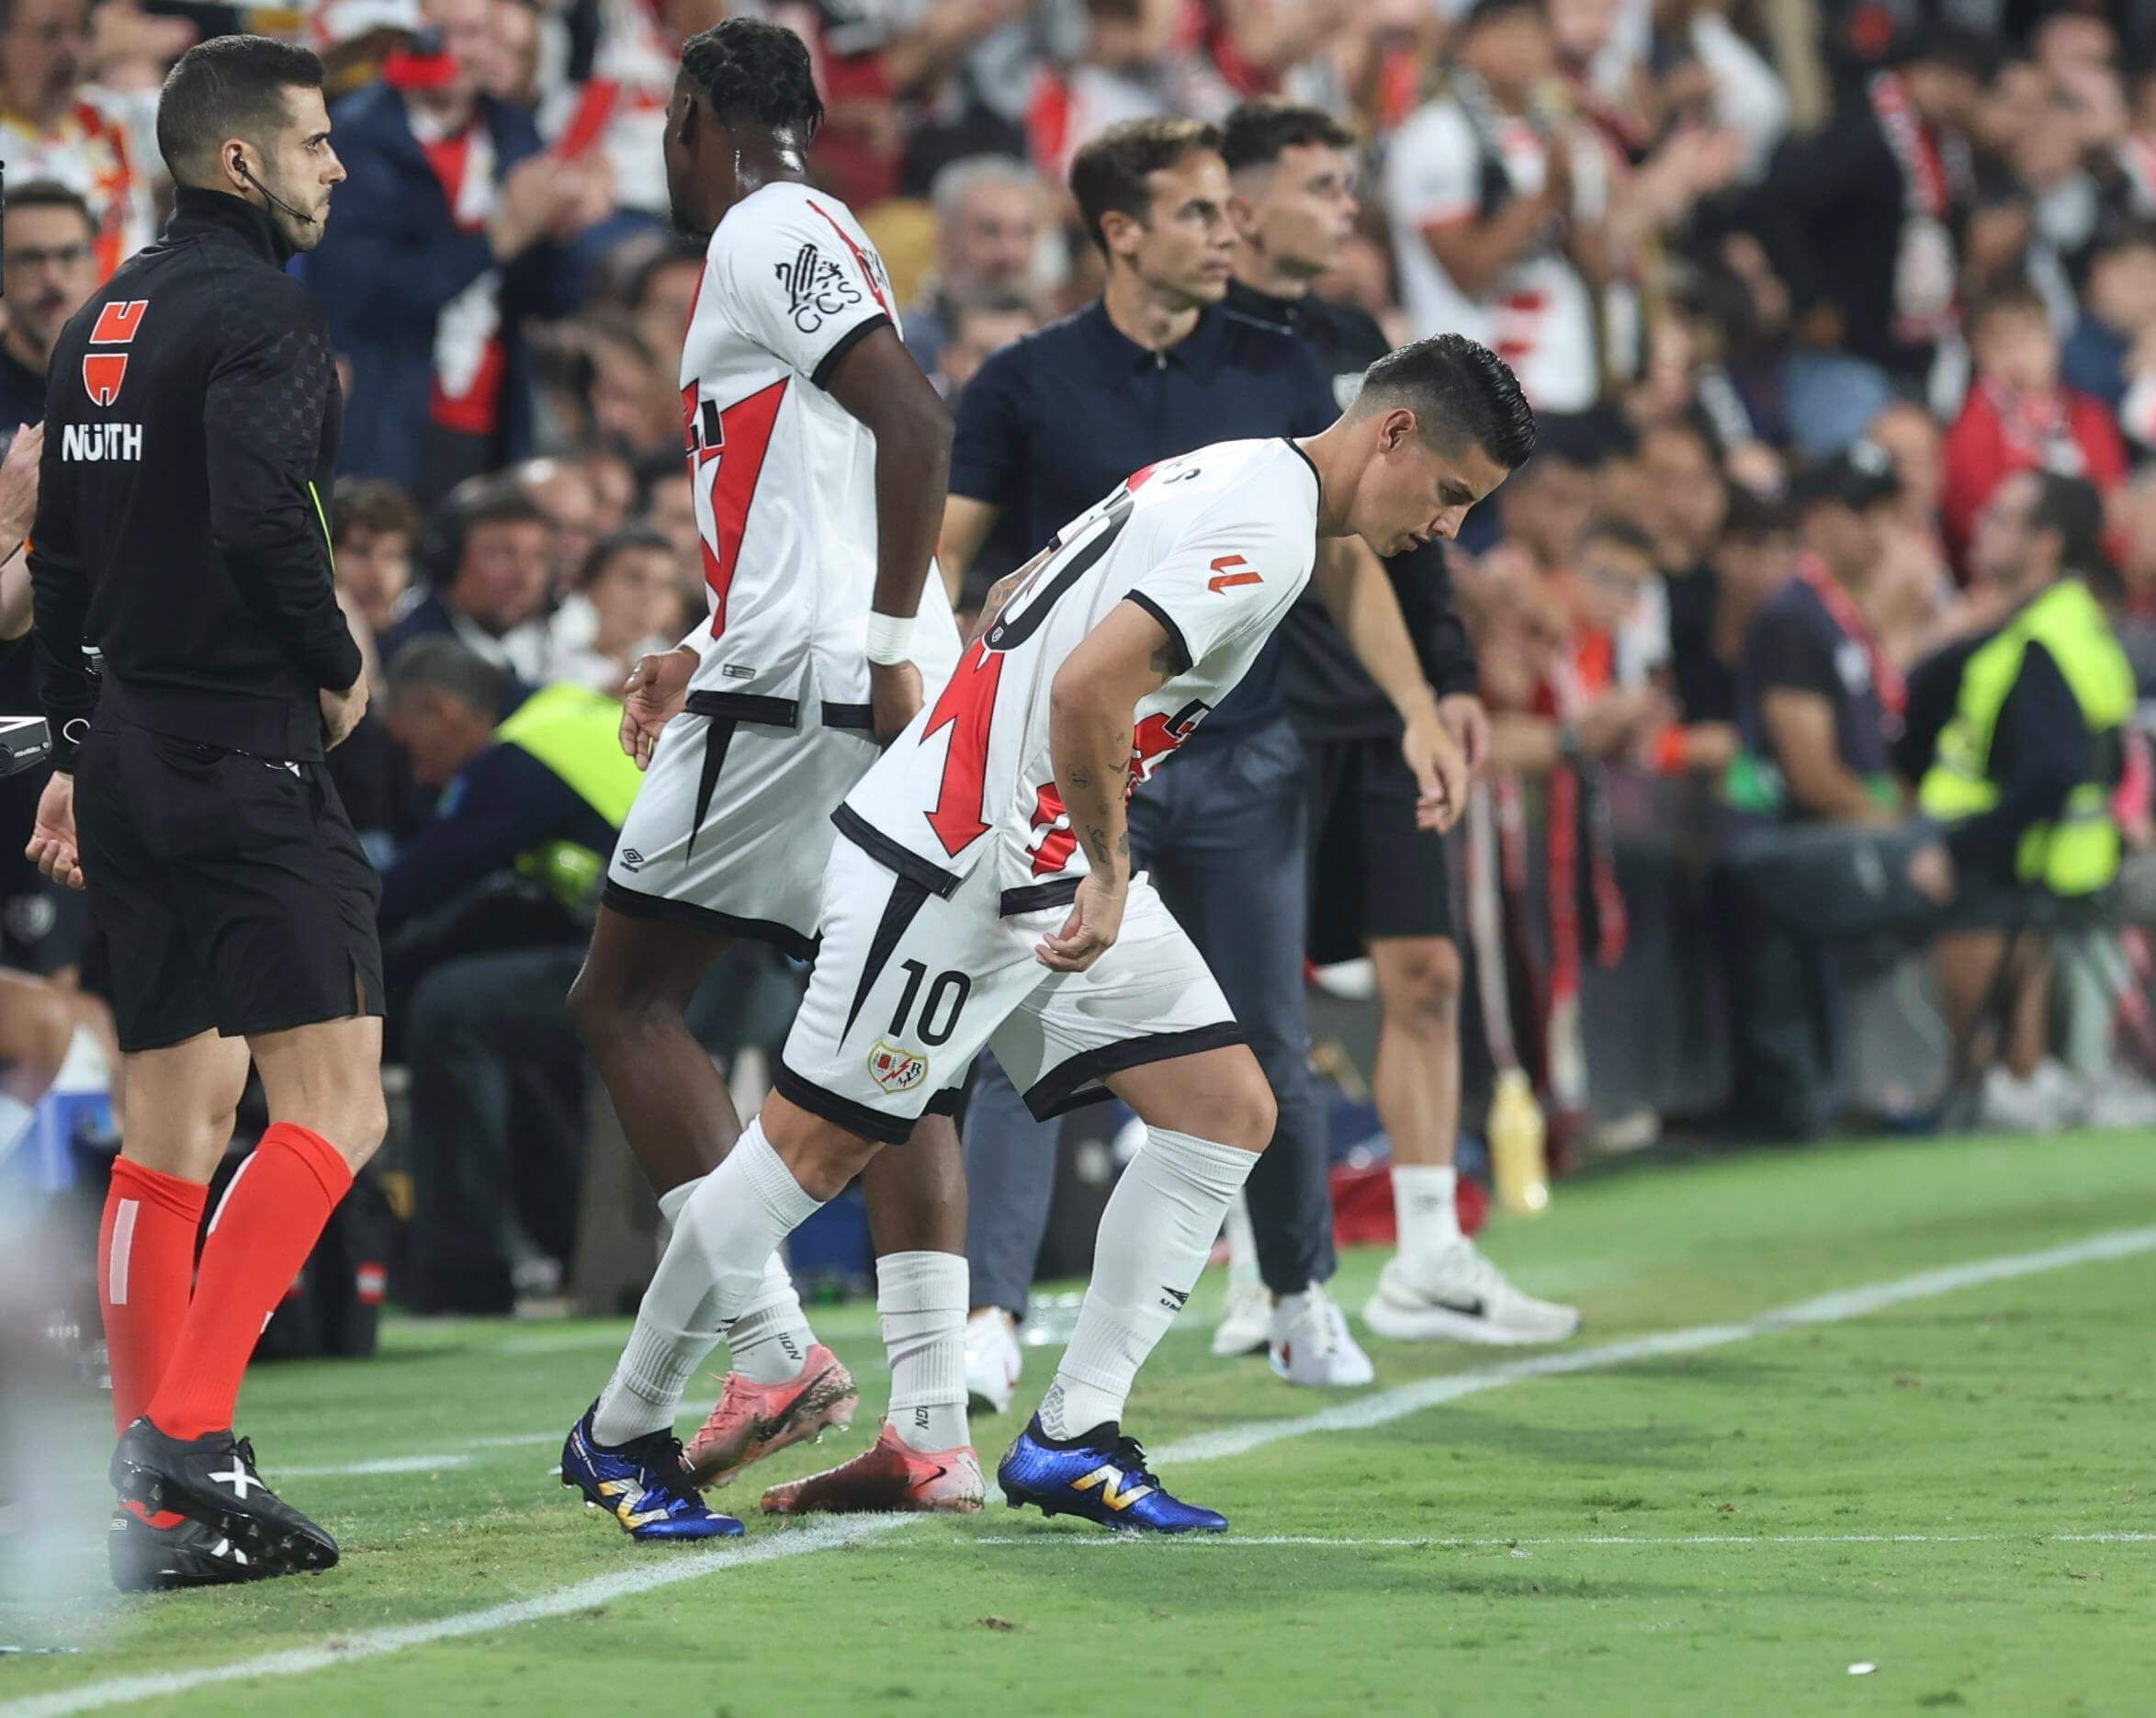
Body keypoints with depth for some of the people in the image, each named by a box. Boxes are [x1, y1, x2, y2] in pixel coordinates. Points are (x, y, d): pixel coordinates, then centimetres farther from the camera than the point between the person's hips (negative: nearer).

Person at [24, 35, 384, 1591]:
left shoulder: (107, 317, 16)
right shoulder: (259, 308, -11)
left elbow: (61, 554, 19)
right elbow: (259, 516, -24)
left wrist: (79, 748, 23)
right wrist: (338, 665, -8)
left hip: (131, 750, 9)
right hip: (244, 757, -9)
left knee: (177, 1118, 12)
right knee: (333, 1107, -10)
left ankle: (155, 1502, 10)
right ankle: (189, 1433, -22)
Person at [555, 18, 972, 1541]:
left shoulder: (768, 233, -6)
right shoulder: (820, 241, 24)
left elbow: (913, 419, -19)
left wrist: (888, 646, -22)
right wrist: (710, 657, 32)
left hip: (800, 680, -9)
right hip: (880, 706, 9)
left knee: (626, 997, -2)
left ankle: (770, 1346, -12)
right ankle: (934, 1428, 0)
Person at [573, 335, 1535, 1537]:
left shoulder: (1233, 482, 11)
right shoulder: (1265, 530, -19)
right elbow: (1086, 690, -29)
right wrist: (1109, 874, -17)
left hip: (1050, 869, 10)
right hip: (953, 862, -10)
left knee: (1230, 1115, 2)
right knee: (816, 1153, -2)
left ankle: (1073, 1439, 3)